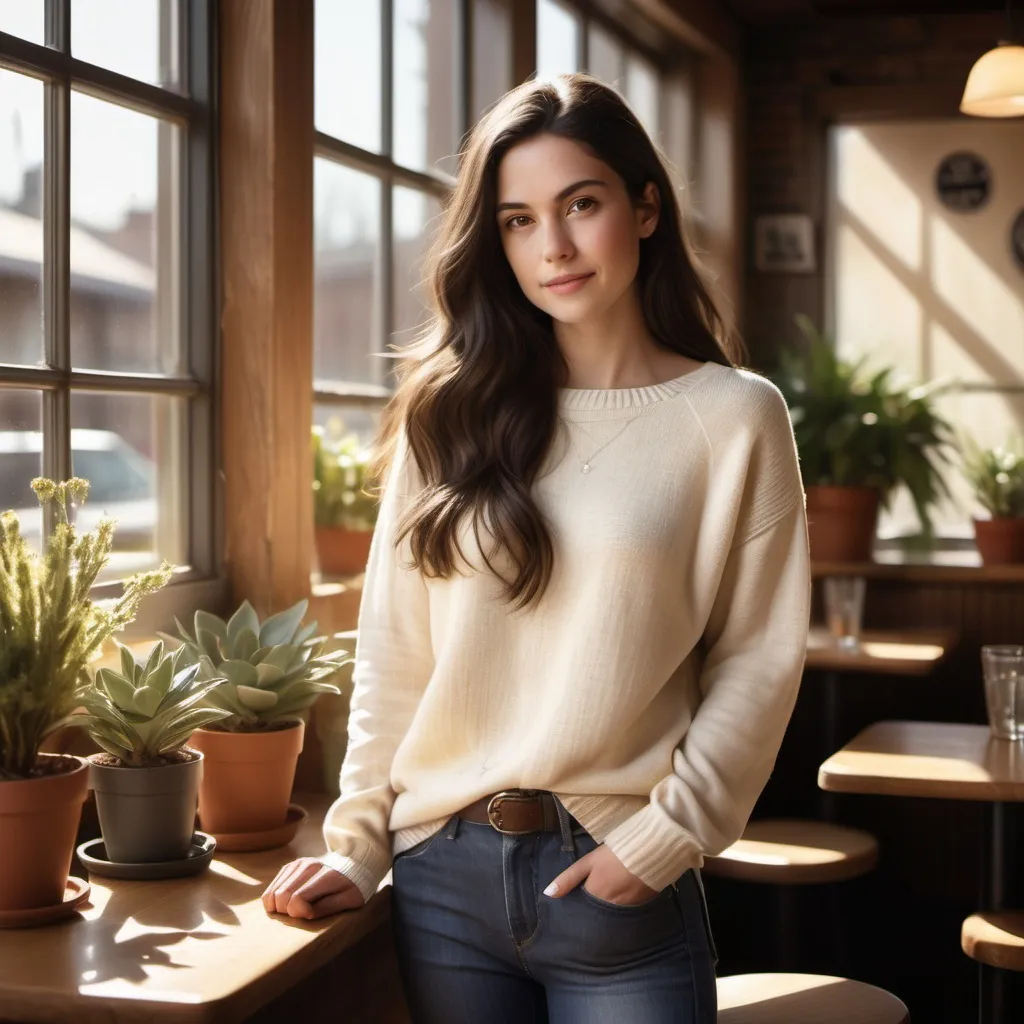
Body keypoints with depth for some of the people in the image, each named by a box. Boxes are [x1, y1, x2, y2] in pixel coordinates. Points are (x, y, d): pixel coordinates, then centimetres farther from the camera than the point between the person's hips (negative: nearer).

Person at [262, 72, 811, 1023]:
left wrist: (663, 838, -10)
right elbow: (392, 652, 5)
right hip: (441, 873, 3)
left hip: (619, 883, -2)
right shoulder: (451, 412, 5)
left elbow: (757, 661, -3)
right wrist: (356, 844, 0)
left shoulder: (734, 416, -3)